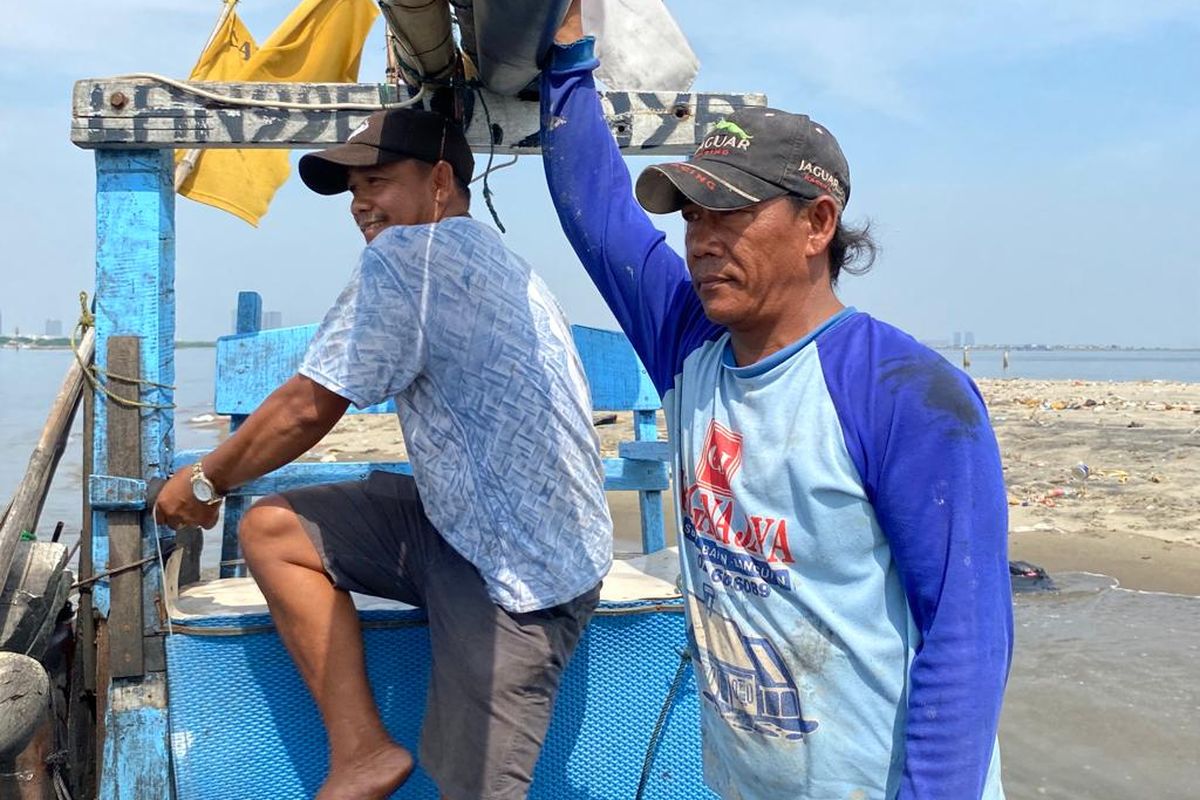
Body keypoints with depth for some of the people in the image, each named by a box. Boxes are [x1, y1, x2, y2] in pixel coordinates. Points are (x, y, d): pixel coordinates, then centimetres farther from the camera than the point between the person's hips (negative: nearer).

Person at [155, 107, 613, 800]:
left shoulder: (404, 253, -14)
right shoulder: (483, 256, 16)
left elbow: (307, 408, -10)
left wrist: (203, 481, 9)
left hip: (518, 571, -10)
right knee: (271, 529, 3)